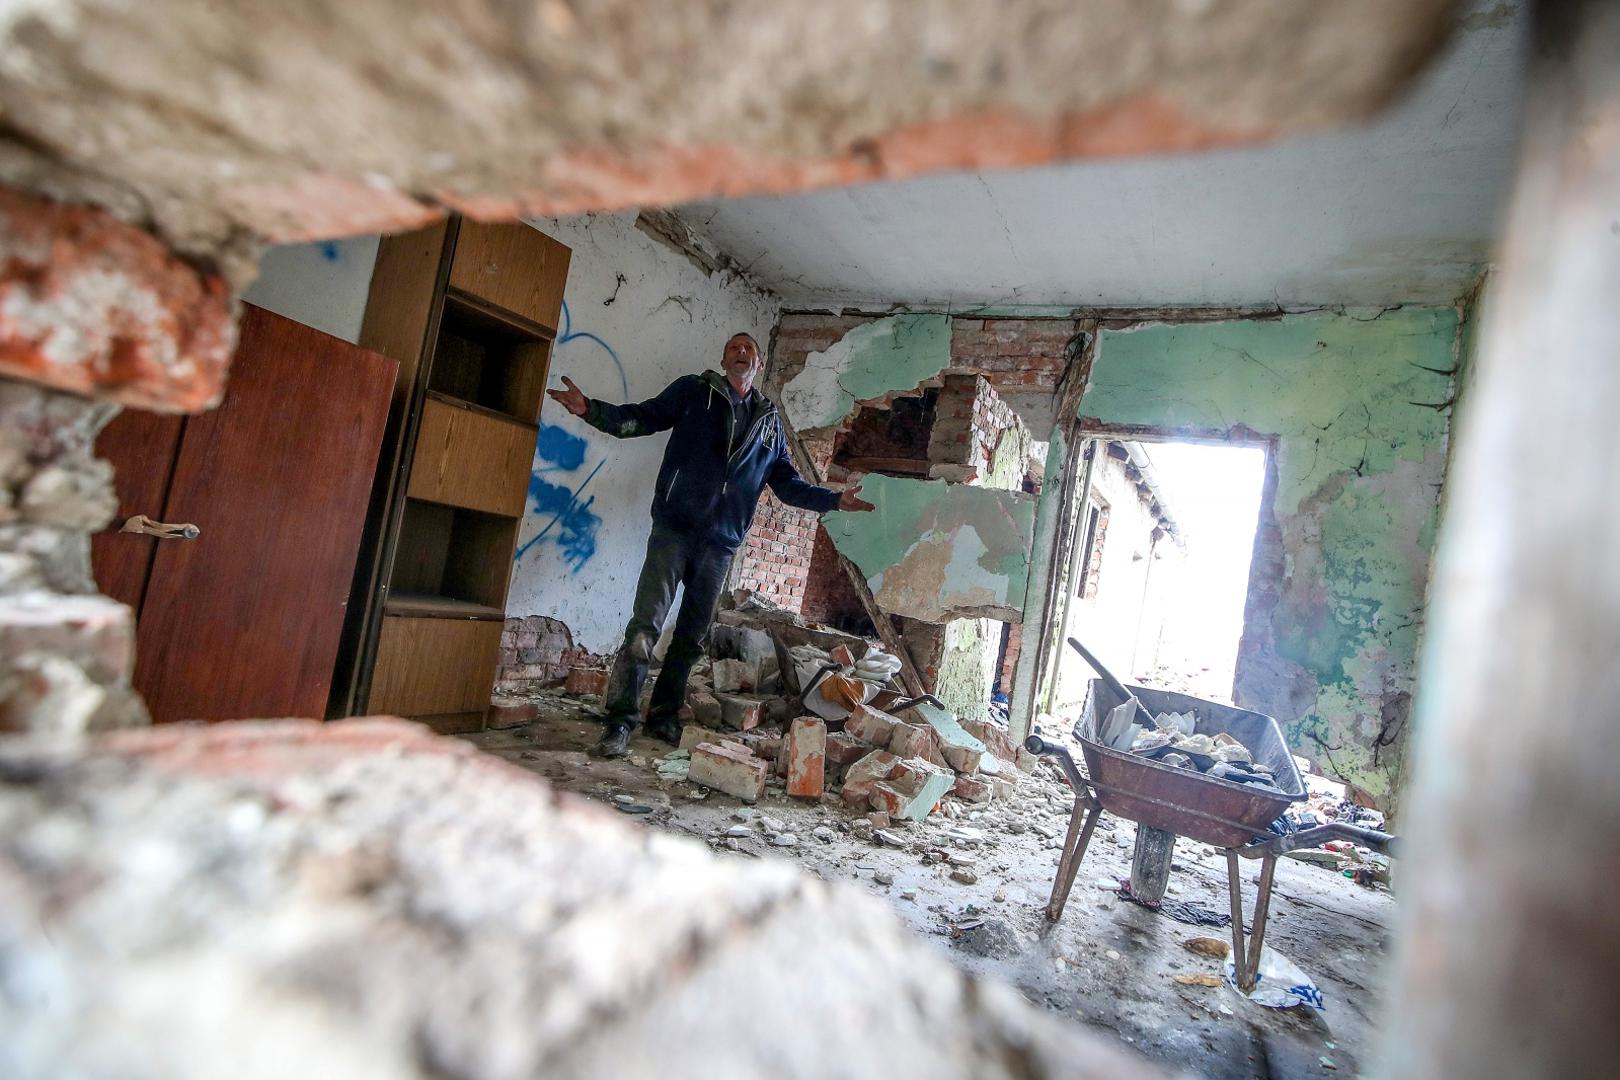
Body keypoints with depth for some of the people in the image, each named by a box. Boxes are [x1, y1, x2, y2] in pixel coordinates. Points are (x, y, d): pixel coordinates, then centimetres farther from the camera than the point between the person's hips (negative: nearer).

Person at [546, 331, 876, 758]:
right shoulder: (693, 390, 8)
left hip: (722, 541, 4)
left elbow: (787, 483, 20)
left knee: (692, 636, 10)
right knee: (645, 626, -11)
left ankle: (664, 717, 22)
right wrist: (590, 410, -17)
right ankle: (619, 720, -1)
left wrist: (834, 499, 9)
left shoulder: (769, 419, 18)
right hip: (675, 526, -4)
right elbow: (640, 419, 0)